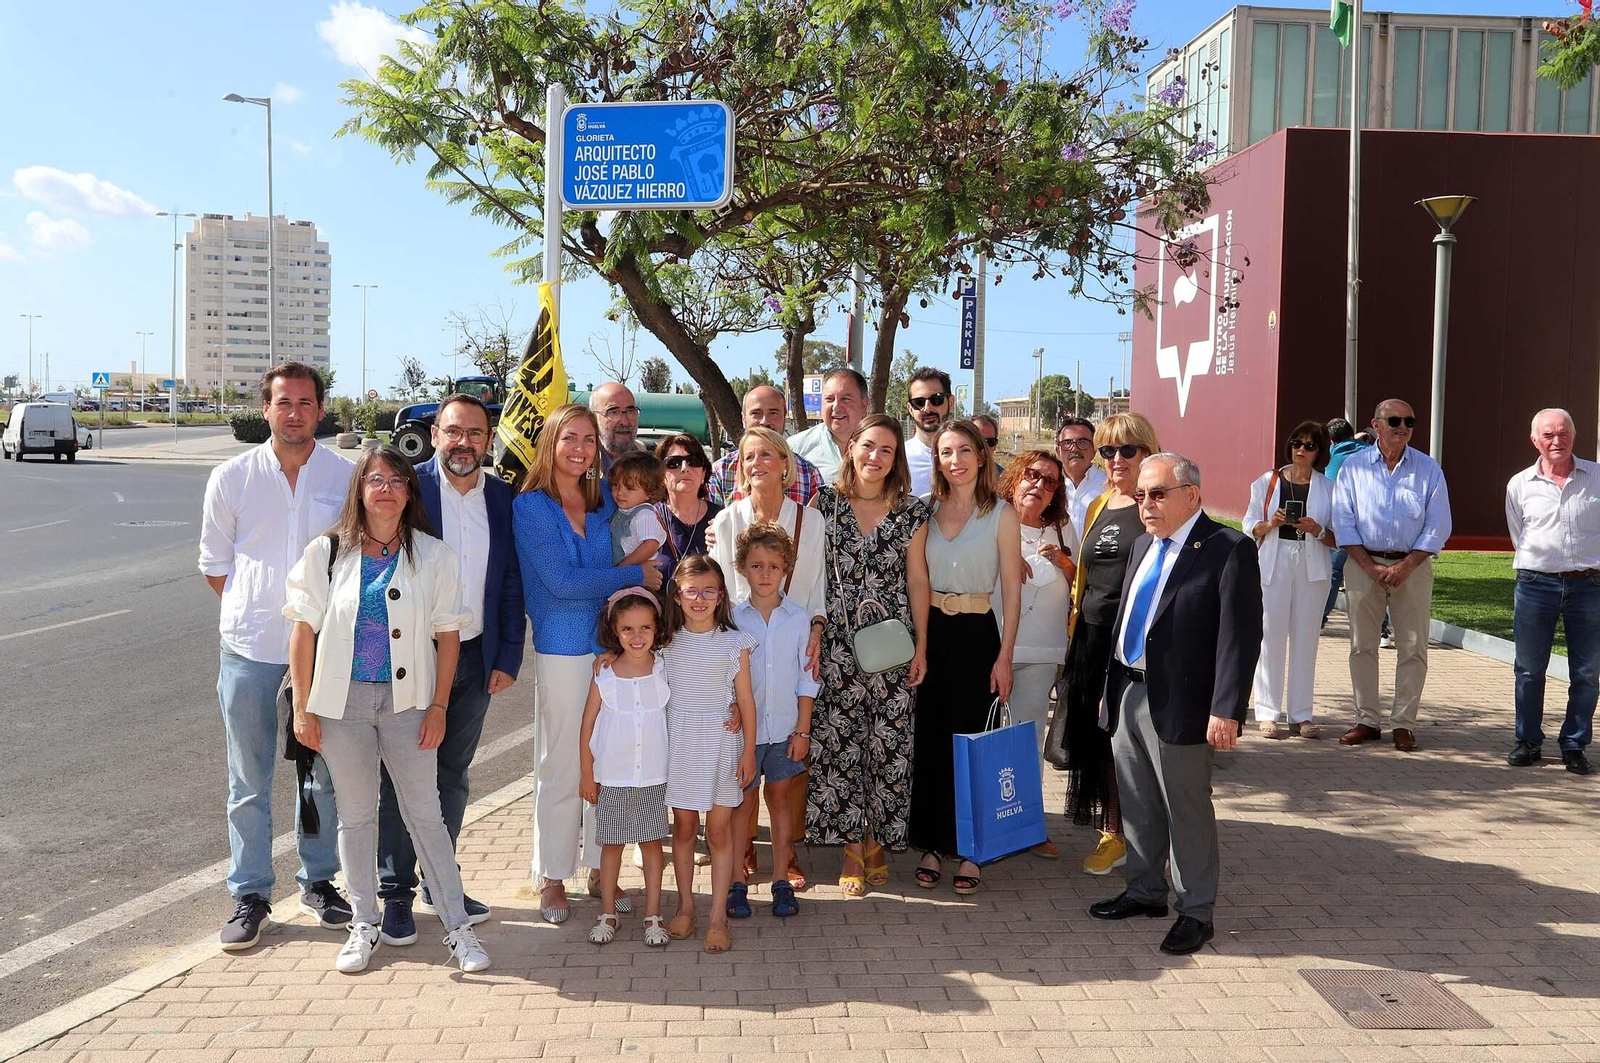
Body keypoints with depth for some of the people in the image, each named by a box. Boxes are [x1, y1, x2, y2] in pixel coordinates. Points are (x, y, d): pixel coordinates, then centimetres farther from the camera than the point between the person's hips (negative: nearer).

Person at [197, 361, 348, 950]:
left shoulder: (348, 477, 0)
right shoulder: (231, 477, 1)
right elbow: (214, 563, 9)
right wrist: (256, 611, 5)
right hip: (250, 650, 0)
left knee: (324, 774, 11)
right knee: (249, 781, 7)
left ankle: (318, 880, 27)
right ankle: (249, 895, 19)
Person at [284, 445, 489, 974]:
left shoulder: (434, 556, -1)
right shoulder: (326, 552, -1)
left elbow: (447, 635, 1)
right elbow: (304, 631, 0)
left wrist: (438, 706, -3)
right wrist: (302, 708, -2)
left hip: (407, 700, 0)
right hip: (343, 697, 1)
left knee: (426, 815, 3)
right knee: (355, 815, 11)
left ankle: (457, 927, 11)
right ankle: (363, 925, 25)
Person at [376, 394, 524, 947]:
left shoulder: (503, 497, 3)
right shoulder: (408, 487, -9)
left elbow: (512, 583, 6)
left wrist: (508, 658, 2)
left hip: (475, 656, 4)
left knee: (454, 775, 15)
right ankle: (396, 894, 17)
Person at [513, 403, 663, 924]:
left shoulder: (606, 498, 8)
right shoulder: (530, 506, -5)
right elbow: (561, 581, -13)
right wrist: (635, 575, -9)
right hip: (561, 649, -4)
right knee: (561, 766, 4)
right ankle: (551, 876, 18)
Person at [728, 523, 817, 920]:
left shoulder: (799, 619, -2)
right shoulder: (732, 618, -4)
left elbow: (806, 681, 2)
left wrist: (803, 731, 0)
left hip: (785, 730, 1)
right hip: (744, 729, -1)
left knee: (781, 799, 10)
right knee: (743, 802, 8)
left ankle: (781, 881, 20)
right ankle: (737, 882, 18)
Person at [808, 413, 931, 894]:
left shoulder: (911, 511, 4)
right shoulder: (824, 503, 3)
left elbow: (917, 578, 5)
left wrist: (921, 646, 2)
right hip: (837, 642, 0)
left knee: (887, 740, 2)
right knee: (839, 738, 0)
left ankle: (877, 841, 18)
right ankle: (850, 847, 11)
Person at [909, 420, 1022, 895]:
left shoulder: (1001, 514, -2)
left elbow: (1011, 589, -2)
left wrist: (1004, 657, -7)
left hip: (976, 633, -3)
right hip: (928, 632, 3)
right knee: (928, 740, 6)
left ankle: (967, 851, 13)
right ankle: (931, 846, 18)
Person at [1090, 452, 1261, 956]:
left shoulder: (1229, 550, -12)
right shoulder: (1143, 547, 13)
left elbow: (1240, 636, -17)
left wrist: (1226, 711, -22)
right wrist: (1112, 686, 15)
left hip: (1179, 705, -7)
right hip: (1129, 696, 8)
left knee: (1187, 810, 4)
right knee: (1137, 805, 18)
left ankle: (1196, 911, 19)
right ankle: (1145, 891, 34)